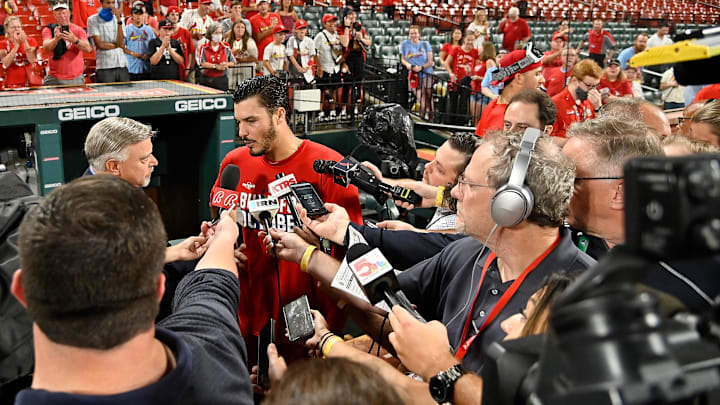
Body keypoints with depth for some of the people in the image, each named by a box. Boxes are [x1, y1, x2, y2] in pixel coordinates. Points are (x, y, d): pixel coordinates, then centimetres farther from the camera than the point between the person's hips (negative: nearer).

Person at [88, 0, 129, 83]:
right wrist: (118, 45, 3)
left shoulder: (118, 19, 12)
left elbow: (121, 43, -4)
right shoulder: (93, 20, 3)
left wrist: (119, 20, -8)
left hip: (121, 66, 3)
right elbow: (100, 45, -5)